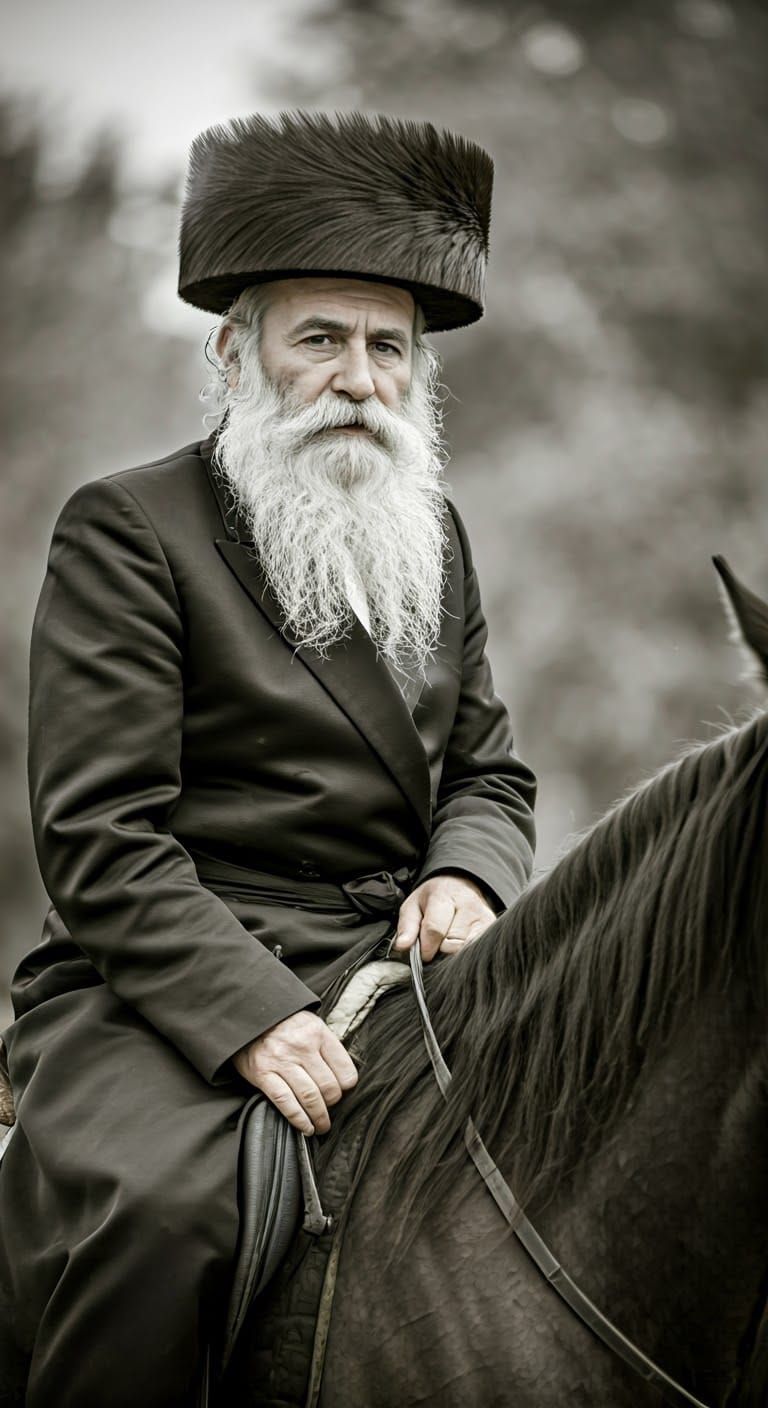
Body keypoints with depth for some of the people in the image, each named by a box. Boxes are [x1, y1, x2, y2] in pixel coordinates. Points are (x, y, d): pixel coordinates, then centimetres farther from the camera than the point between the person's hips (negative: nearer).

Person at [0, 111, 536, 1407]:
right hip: (165, 983, -6)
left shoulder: (435, 535, 17)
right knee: (150, 1207, -33)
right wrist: (250, 1016, -24)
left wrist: (465, 873, -3)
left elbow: (488, 772, 21)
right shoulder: (126, 531, -4)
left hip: (396, 965, 7)